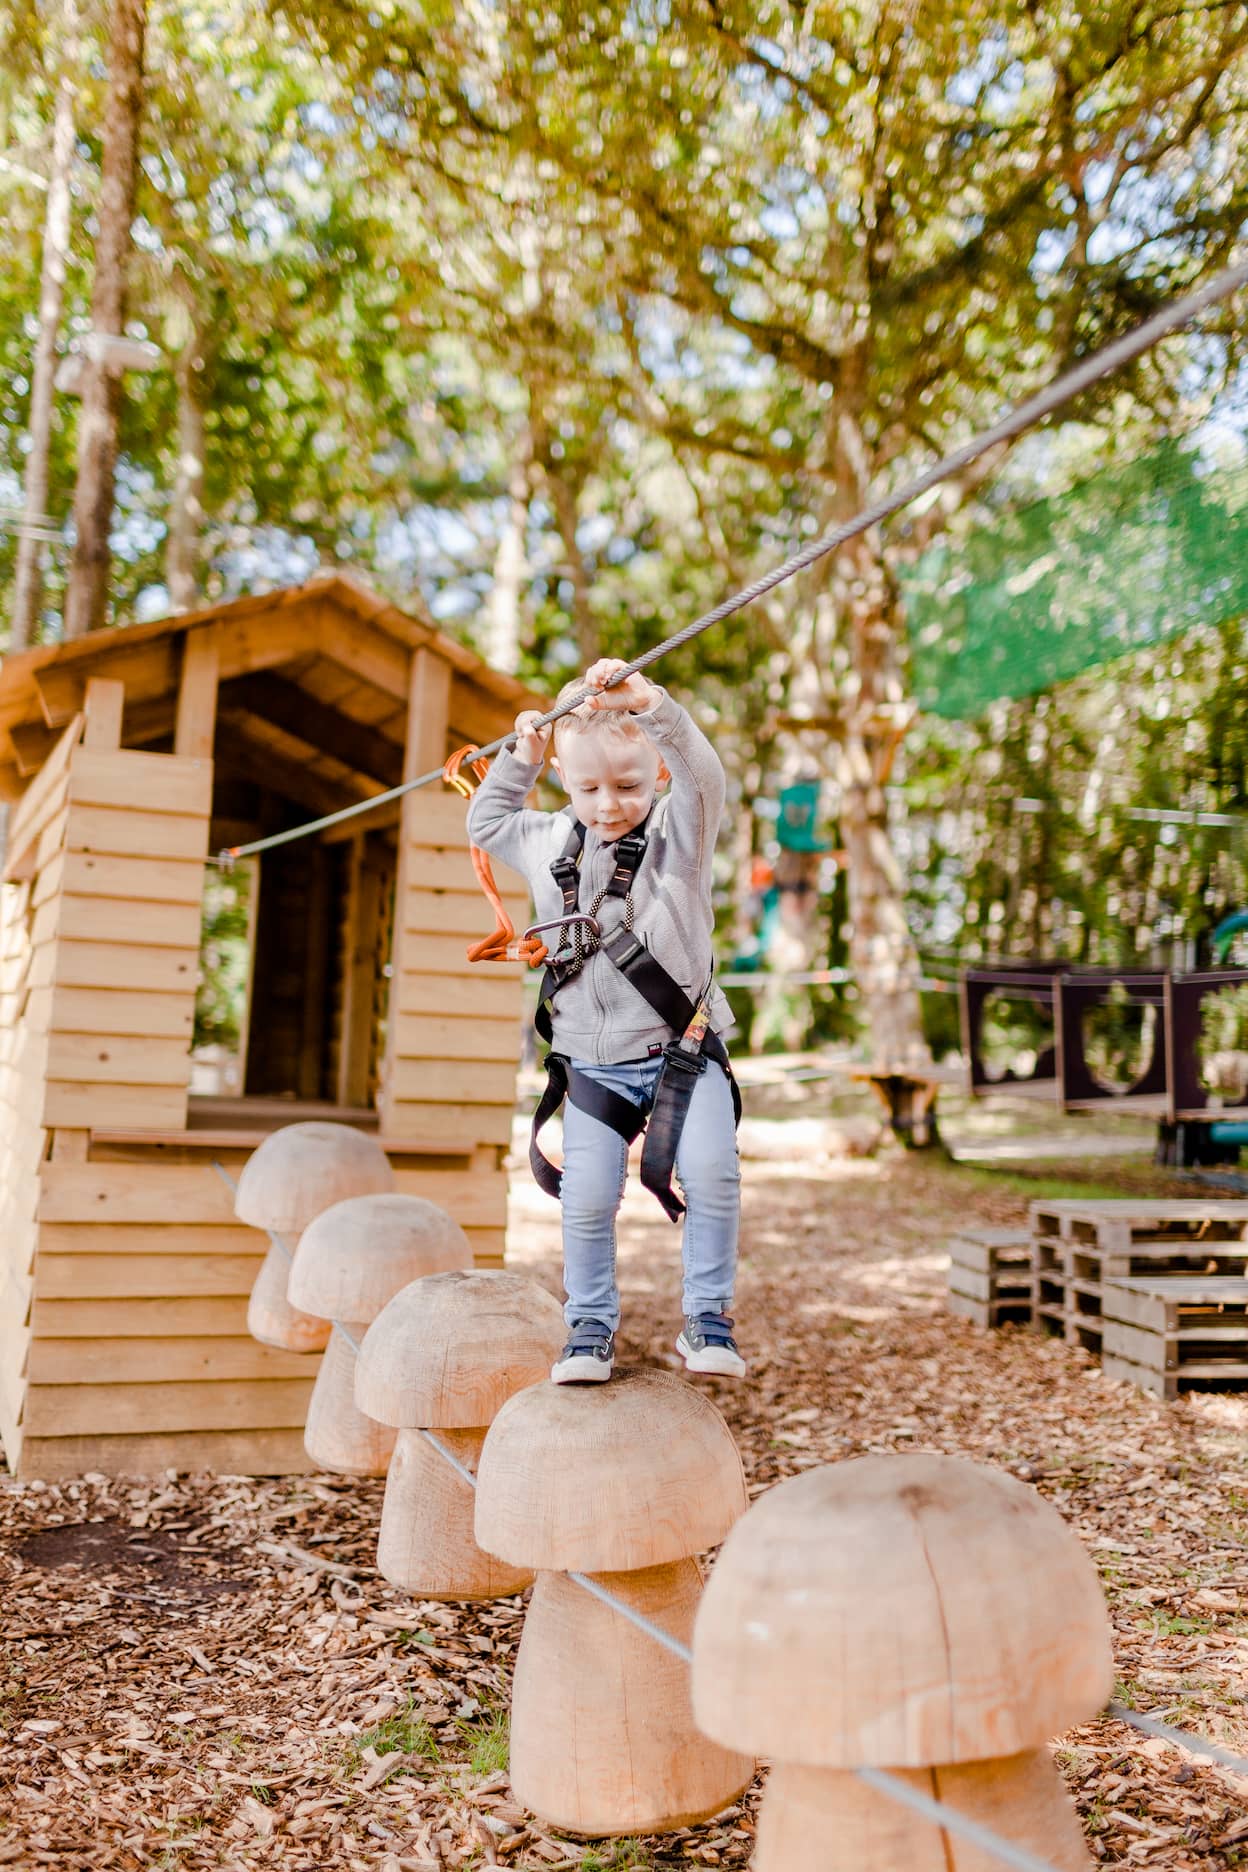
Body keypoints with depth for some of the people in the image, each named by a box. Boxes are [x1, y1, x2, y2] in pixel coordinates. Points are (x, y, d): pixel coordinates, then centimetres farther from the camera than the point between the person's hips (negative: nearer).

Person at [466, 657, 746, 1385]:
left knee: (711, 1173, -17)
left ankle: (708, 1318, 2)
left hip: (683, 1050, -3)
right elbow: (486, 822, 26)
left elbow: (704, 774, -28)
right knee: (587, 1197, -5)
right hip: (594, 1064, 3)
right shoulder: (552, 843, 7)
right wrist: (520, 759, 11)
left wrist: (649, 704, -43)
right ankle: (592, 1325, 17)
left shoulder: (679, 832, -6)